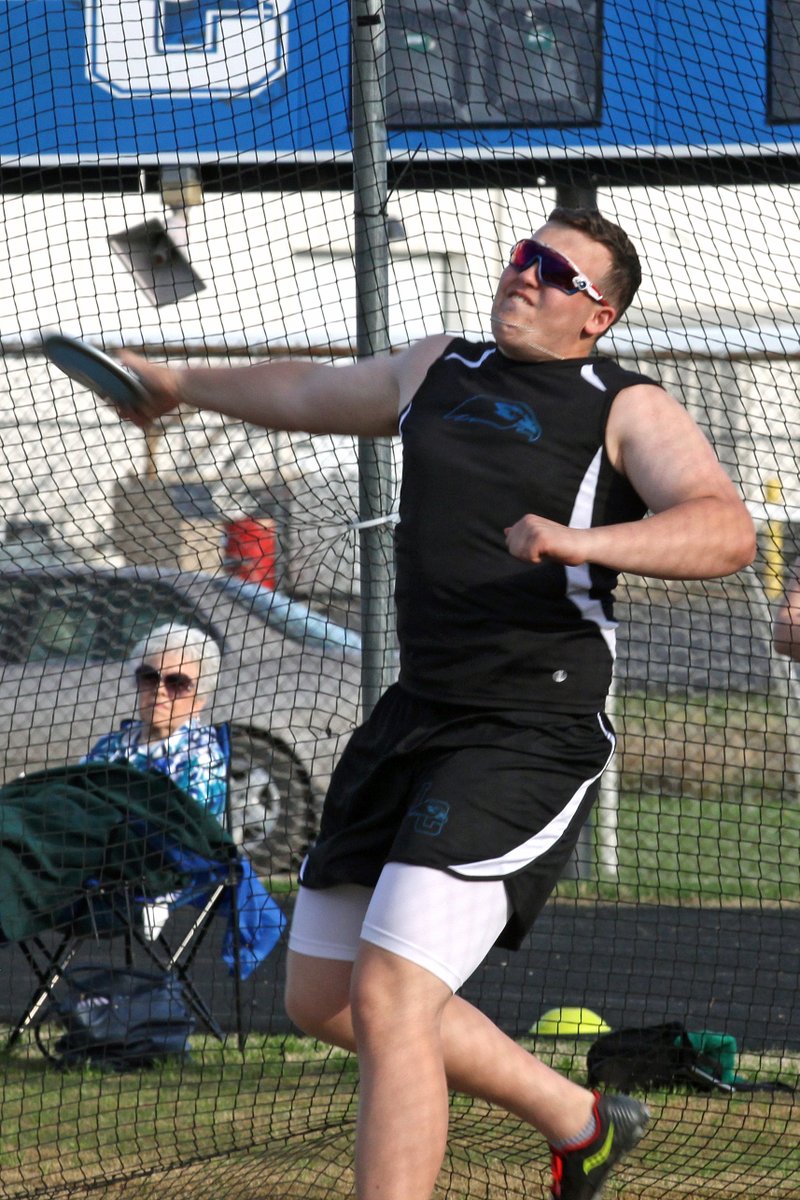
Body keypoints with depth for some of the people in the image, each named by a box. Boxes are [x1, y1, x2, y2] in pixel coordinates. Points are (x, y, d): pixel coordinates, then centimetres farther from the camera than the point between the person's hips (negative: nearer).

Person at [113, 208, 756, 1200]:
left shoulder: (627, 411, -5)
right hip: (411, 726, 8)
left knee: (387, 1003, -20)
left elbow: (727, 531, -21)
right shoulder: (437, 372, 15)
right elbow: (307, 393, 35)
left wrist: (589, 542, -36)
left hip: (530, 738, -8)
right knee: (321, 998, 15)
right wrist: (178, 385, 48)